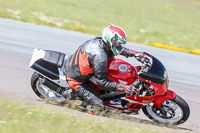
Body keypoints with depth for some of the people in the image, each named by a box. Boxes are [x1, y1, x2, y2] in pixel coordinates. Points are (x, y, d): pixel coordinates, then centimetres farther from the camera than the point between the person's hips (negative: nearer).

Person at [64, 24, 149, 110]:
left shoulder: (99, 40, -8)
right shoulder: (100, 56, -32)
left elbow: (119, 49, 12)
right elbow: (102, 82, -25)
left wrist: (135, 54, 5)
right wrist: (124, 89, -28)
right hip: (76, 79, -9)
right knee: (98, 105, -13)